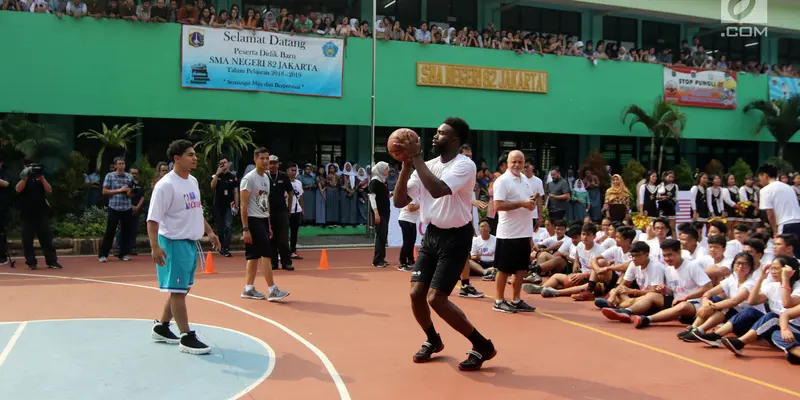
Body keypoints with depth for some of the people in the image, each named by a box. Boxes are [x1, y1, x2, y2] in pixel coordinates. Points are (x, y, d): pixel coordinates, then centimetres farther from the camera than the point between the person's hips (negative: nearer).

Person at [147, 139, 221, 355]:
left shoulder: (193, 181, 10)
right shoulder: (166, 185, -16)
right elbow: (153, 218, -19)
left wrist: (209, 232, 21)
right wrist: (155, 247, -27)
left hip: (191, 242, 9)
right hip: (174, 243, -9)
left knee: (182, 289, 16)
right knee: (178, 291, -3)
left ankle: (161, 328, 31)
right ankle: (186, 338, 3)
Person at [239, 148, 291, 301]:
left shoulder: (266, 177, 13)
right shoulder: (249, 178, -12)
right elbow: (244, 206, -15)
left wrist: (269, 225, 18)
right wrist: (245, 229, -19)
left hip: (263, 220, 8)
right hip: (253, 220, -8)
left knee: (255, 256, 10)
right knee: (265, 255, -10)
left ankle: (248, 289, 16)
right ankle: (273, 290, -7)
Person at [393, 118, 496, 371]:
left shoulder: (465, 165, -16)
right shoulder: (428, 165, 5)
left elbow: (438, 190, -34)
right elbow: (399, 201, 1)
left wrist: (416, 157, -25)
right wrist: (406, 165, -9)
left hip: (455, 238, -7)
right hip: (431, 235, 7)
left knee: (436, 298, -12)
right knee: (416, 293, 2)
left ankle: (483, 346, 4)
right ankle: (433, 341, 30)